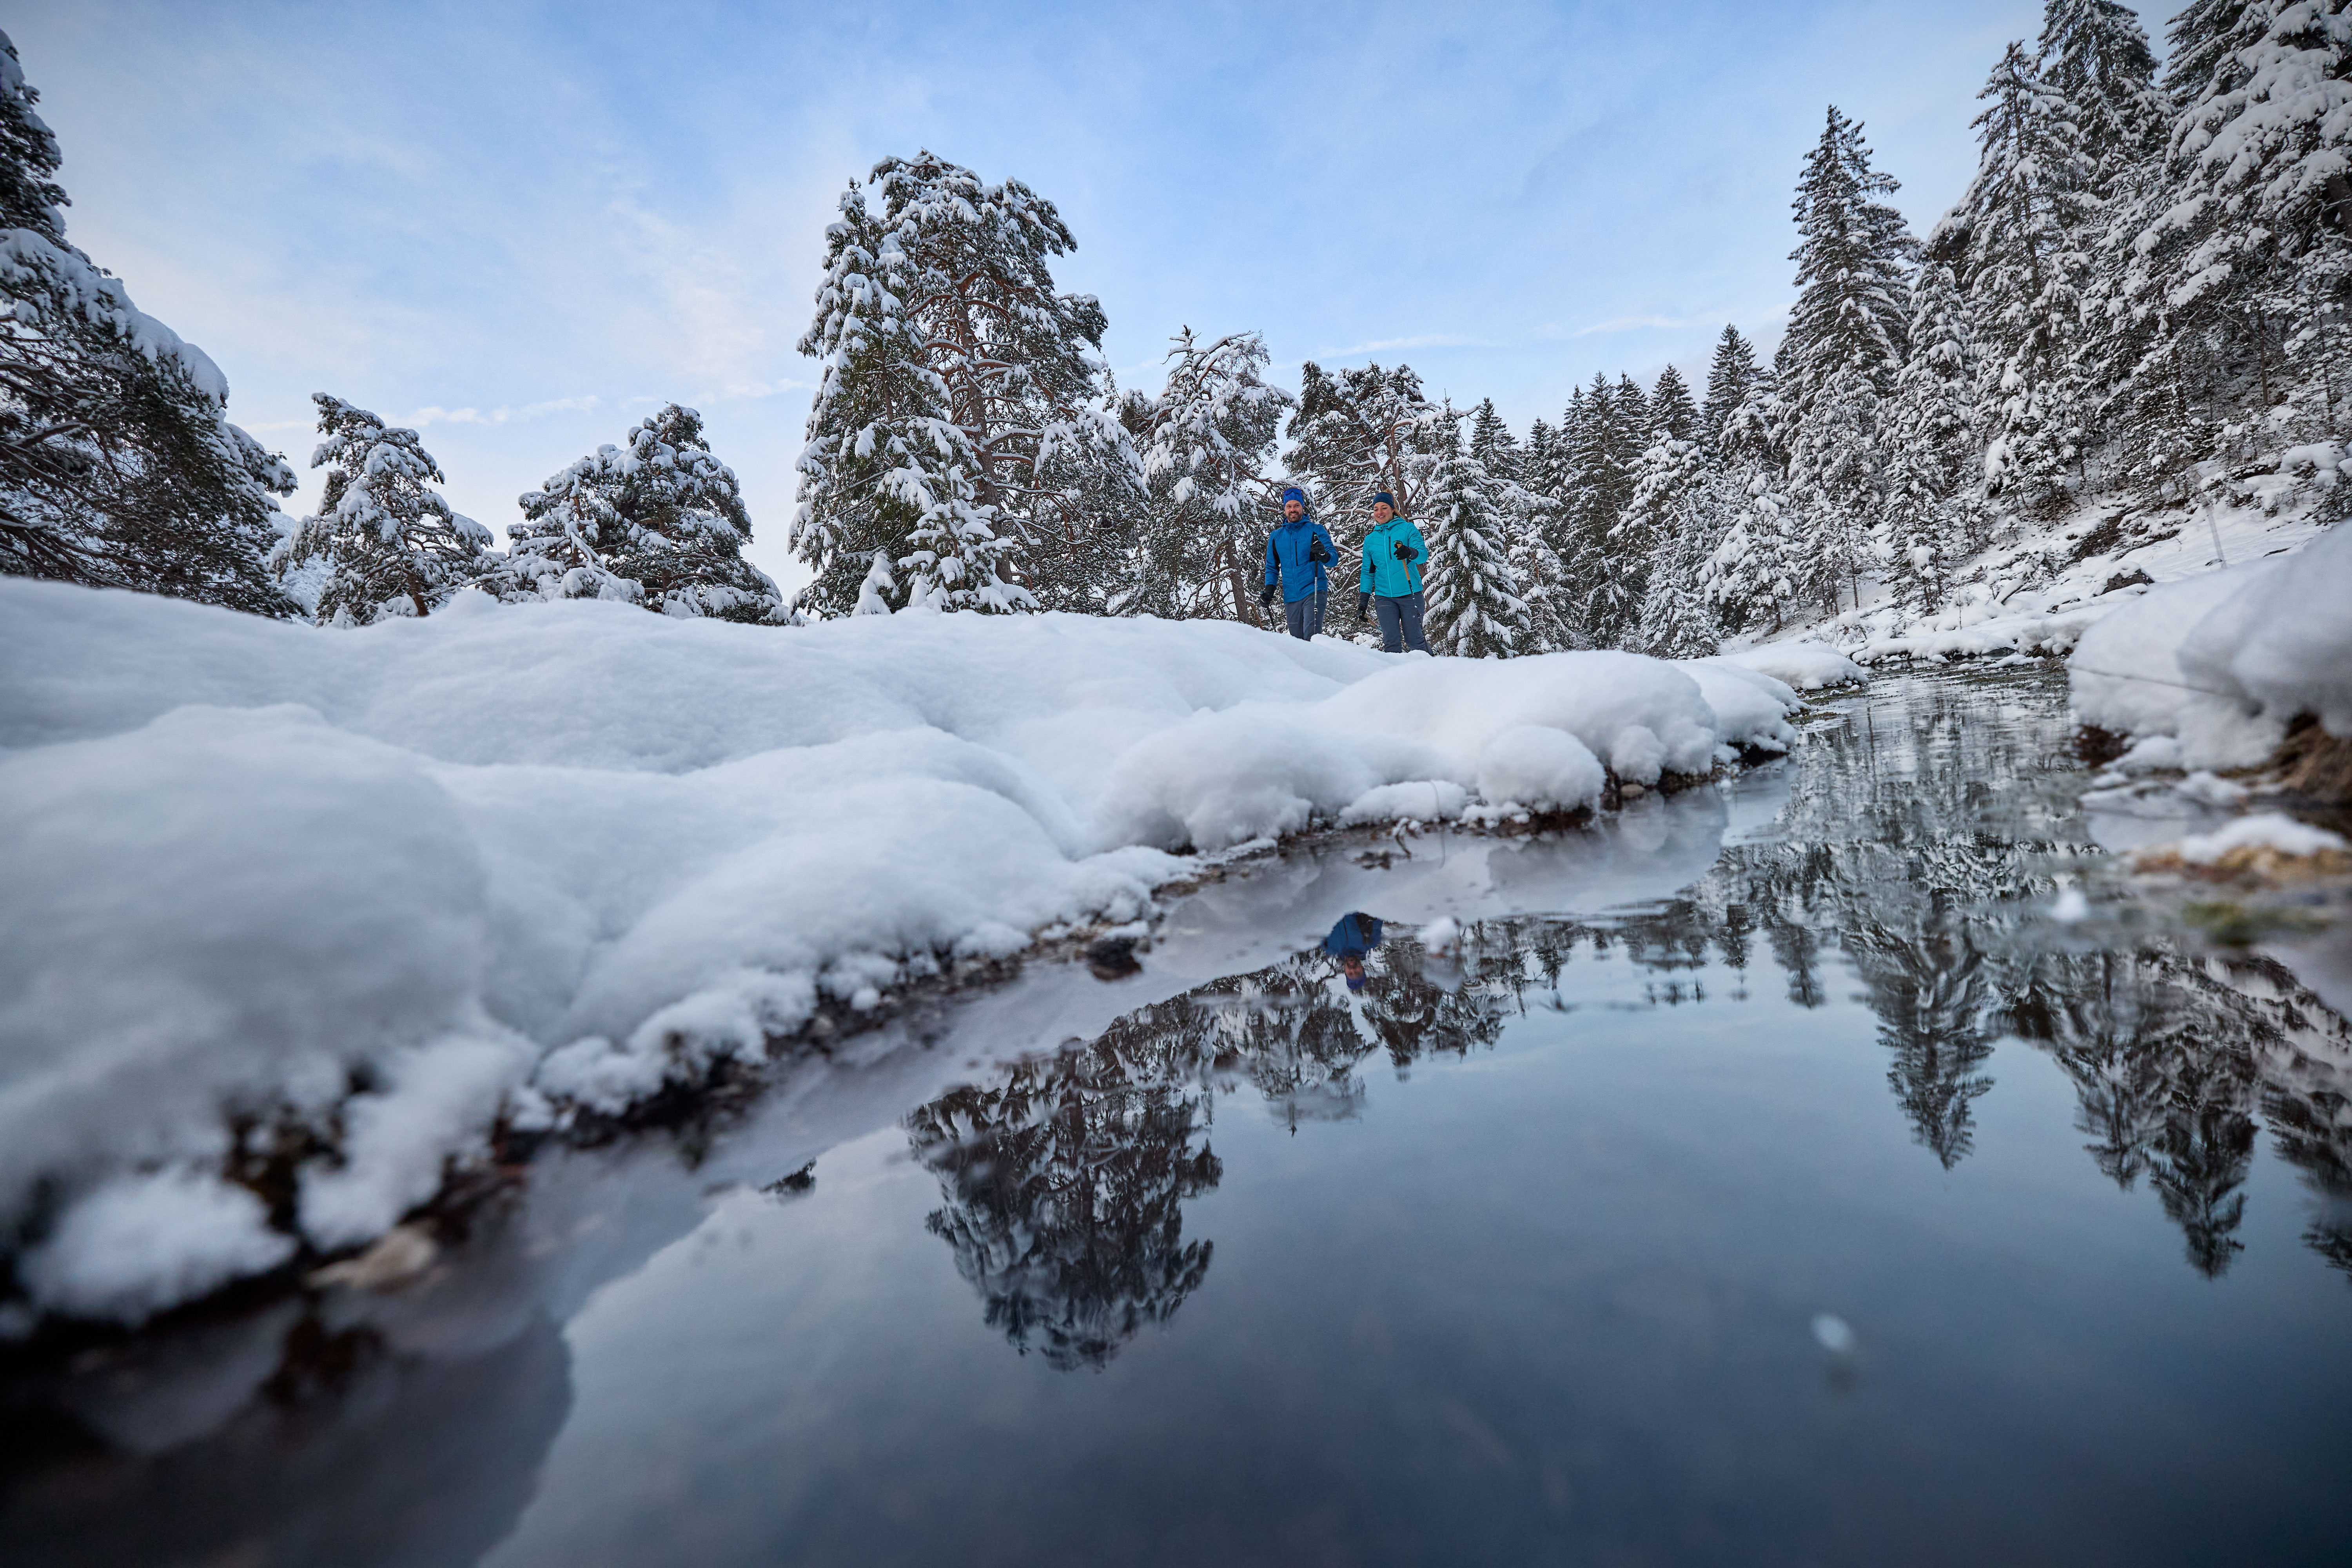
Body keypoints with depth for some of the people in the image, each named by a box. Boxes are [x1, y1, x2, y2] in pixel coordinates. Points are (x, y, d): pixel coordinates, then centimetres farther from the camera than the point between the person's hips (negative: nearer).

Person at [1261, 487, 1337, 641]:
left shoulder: (1315, 530, 4)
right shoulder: (1276, 536, 13)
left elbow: (1334, 558, -1)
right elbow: (1272, 567, 21)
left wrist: (1324, 556, -25)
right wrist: (1269, 590, 5)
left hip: (1313, 591, -4)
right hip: (1291, 597, 4)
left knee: (1311, 635, -18)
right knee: (1297, 638, 5)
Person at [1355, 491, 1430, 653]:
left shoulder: (1407, 528, 2)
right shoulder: (1370, 539, 12)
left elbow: (1423, 554, -10)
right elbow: (1367, 572, 16)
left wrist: (1410, 553, -33)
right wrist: (1363, 601, 9)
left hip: (1410, 594, -2)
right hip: (1384, 597, 2)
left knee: (1413, 639, 2)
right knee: (1391, 642, -9)